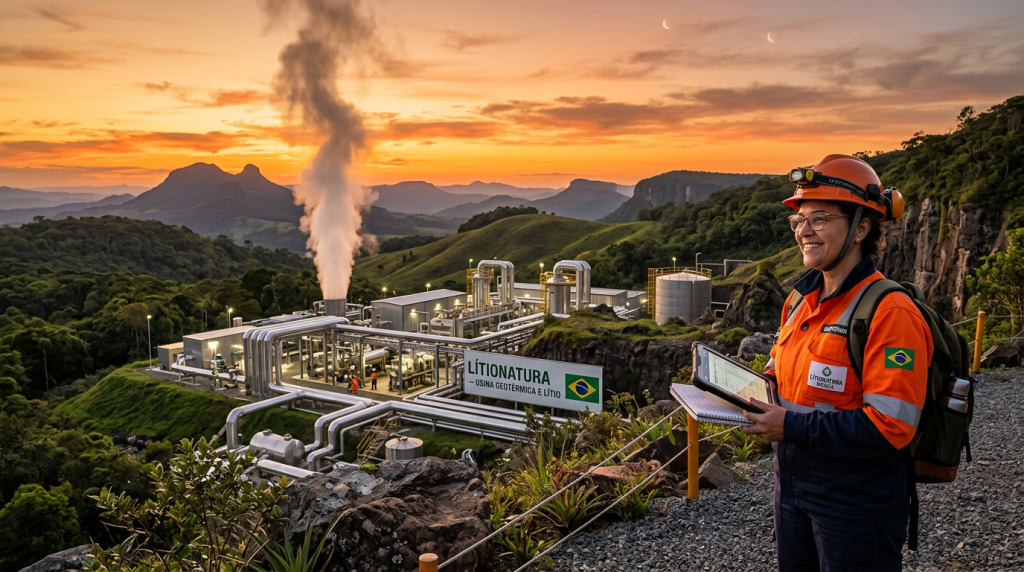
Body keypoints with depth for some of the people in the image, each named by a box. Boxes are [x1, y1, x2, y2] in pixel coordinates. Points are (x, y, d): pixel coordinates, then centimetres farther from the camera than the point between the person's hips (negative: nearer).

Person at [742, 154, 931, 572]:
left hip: (856, 503, -7)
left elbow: (889, 426, -26)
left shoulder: (890, 313, -21)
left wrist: (793, 427, -26)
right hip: (793, 487, 8)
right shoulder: (801, 301, 5)